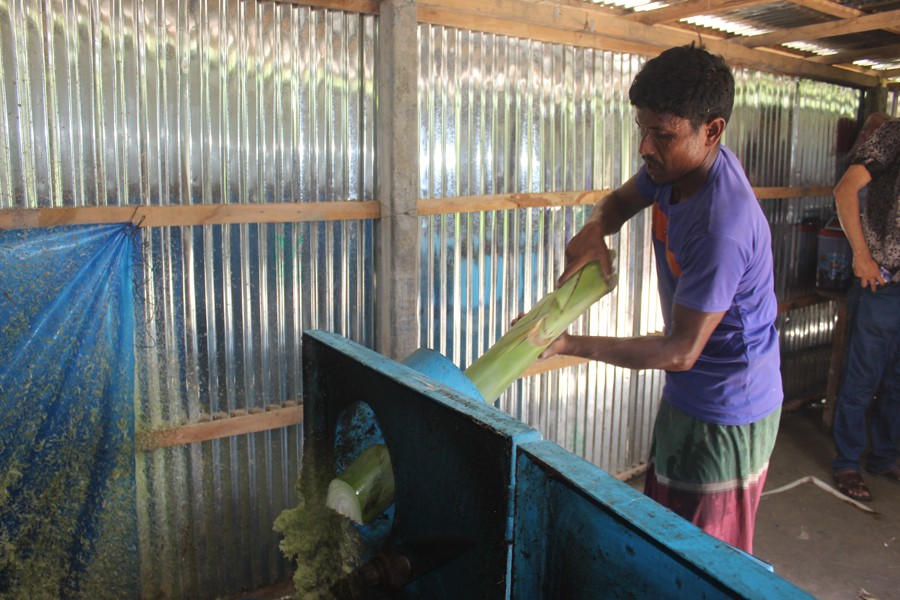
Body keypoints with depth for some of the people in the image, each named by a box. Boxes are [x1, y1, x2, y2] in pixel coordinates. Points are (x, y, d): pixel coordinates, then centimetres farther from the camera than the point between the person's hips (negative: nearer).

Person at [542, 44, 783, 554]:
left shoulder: (722, 226, -33)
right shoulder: (675, 166, -6)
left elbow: (680, 351, -27)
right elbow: (622, 200, 13)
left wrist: (572, 345, -25)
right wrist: (593, 231, -12)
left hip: (727, 416, -9)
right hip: (686, 396, 9)